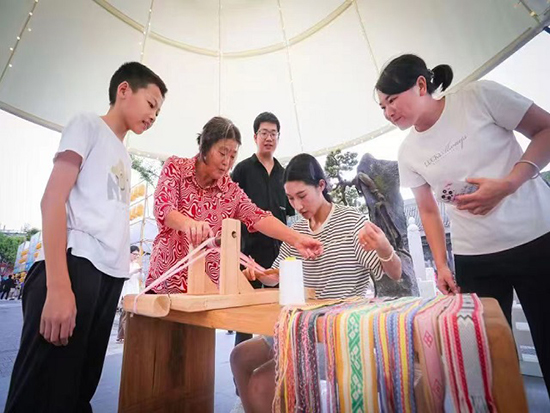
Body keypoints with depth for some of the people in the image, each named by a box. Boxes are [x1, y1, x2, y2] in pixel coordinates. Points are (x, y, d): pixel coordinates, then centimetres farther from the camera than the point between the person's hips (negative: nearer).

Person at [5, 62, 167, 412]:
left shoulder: (124, 156, 24)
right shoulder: (88, 124, 4)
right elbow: (53, 200, -8)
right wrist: (58, 286, -17)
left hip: (110, 277, 7)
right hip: (77, 266, -7)